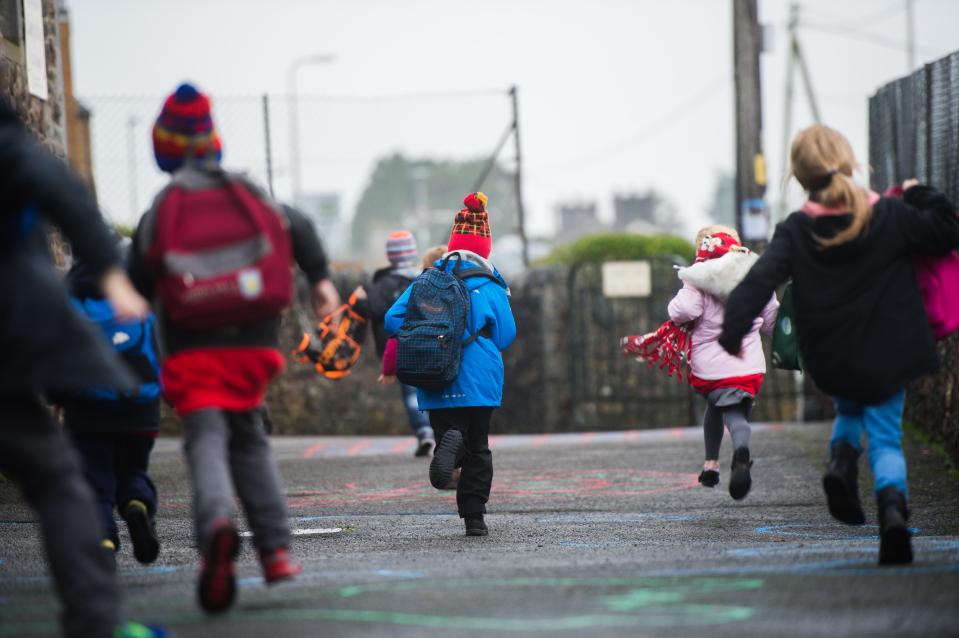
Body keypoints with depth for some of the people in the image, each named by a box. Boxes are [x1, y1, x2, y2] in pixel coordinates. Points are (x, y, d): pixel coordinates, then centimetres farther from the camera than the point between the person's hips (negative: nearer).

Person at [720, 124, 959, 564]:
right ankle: (892, 506, -24)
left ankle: (841, 462, -1)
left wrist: (733, 330, -20)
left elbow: (761, 279, -18)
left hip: (831, 362, 1)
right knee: (885, 437, 4)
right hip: (886, 356, -1)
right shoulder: (891, 217, -7)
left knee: (850, 409, 30)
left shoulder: (795, 232, -8)